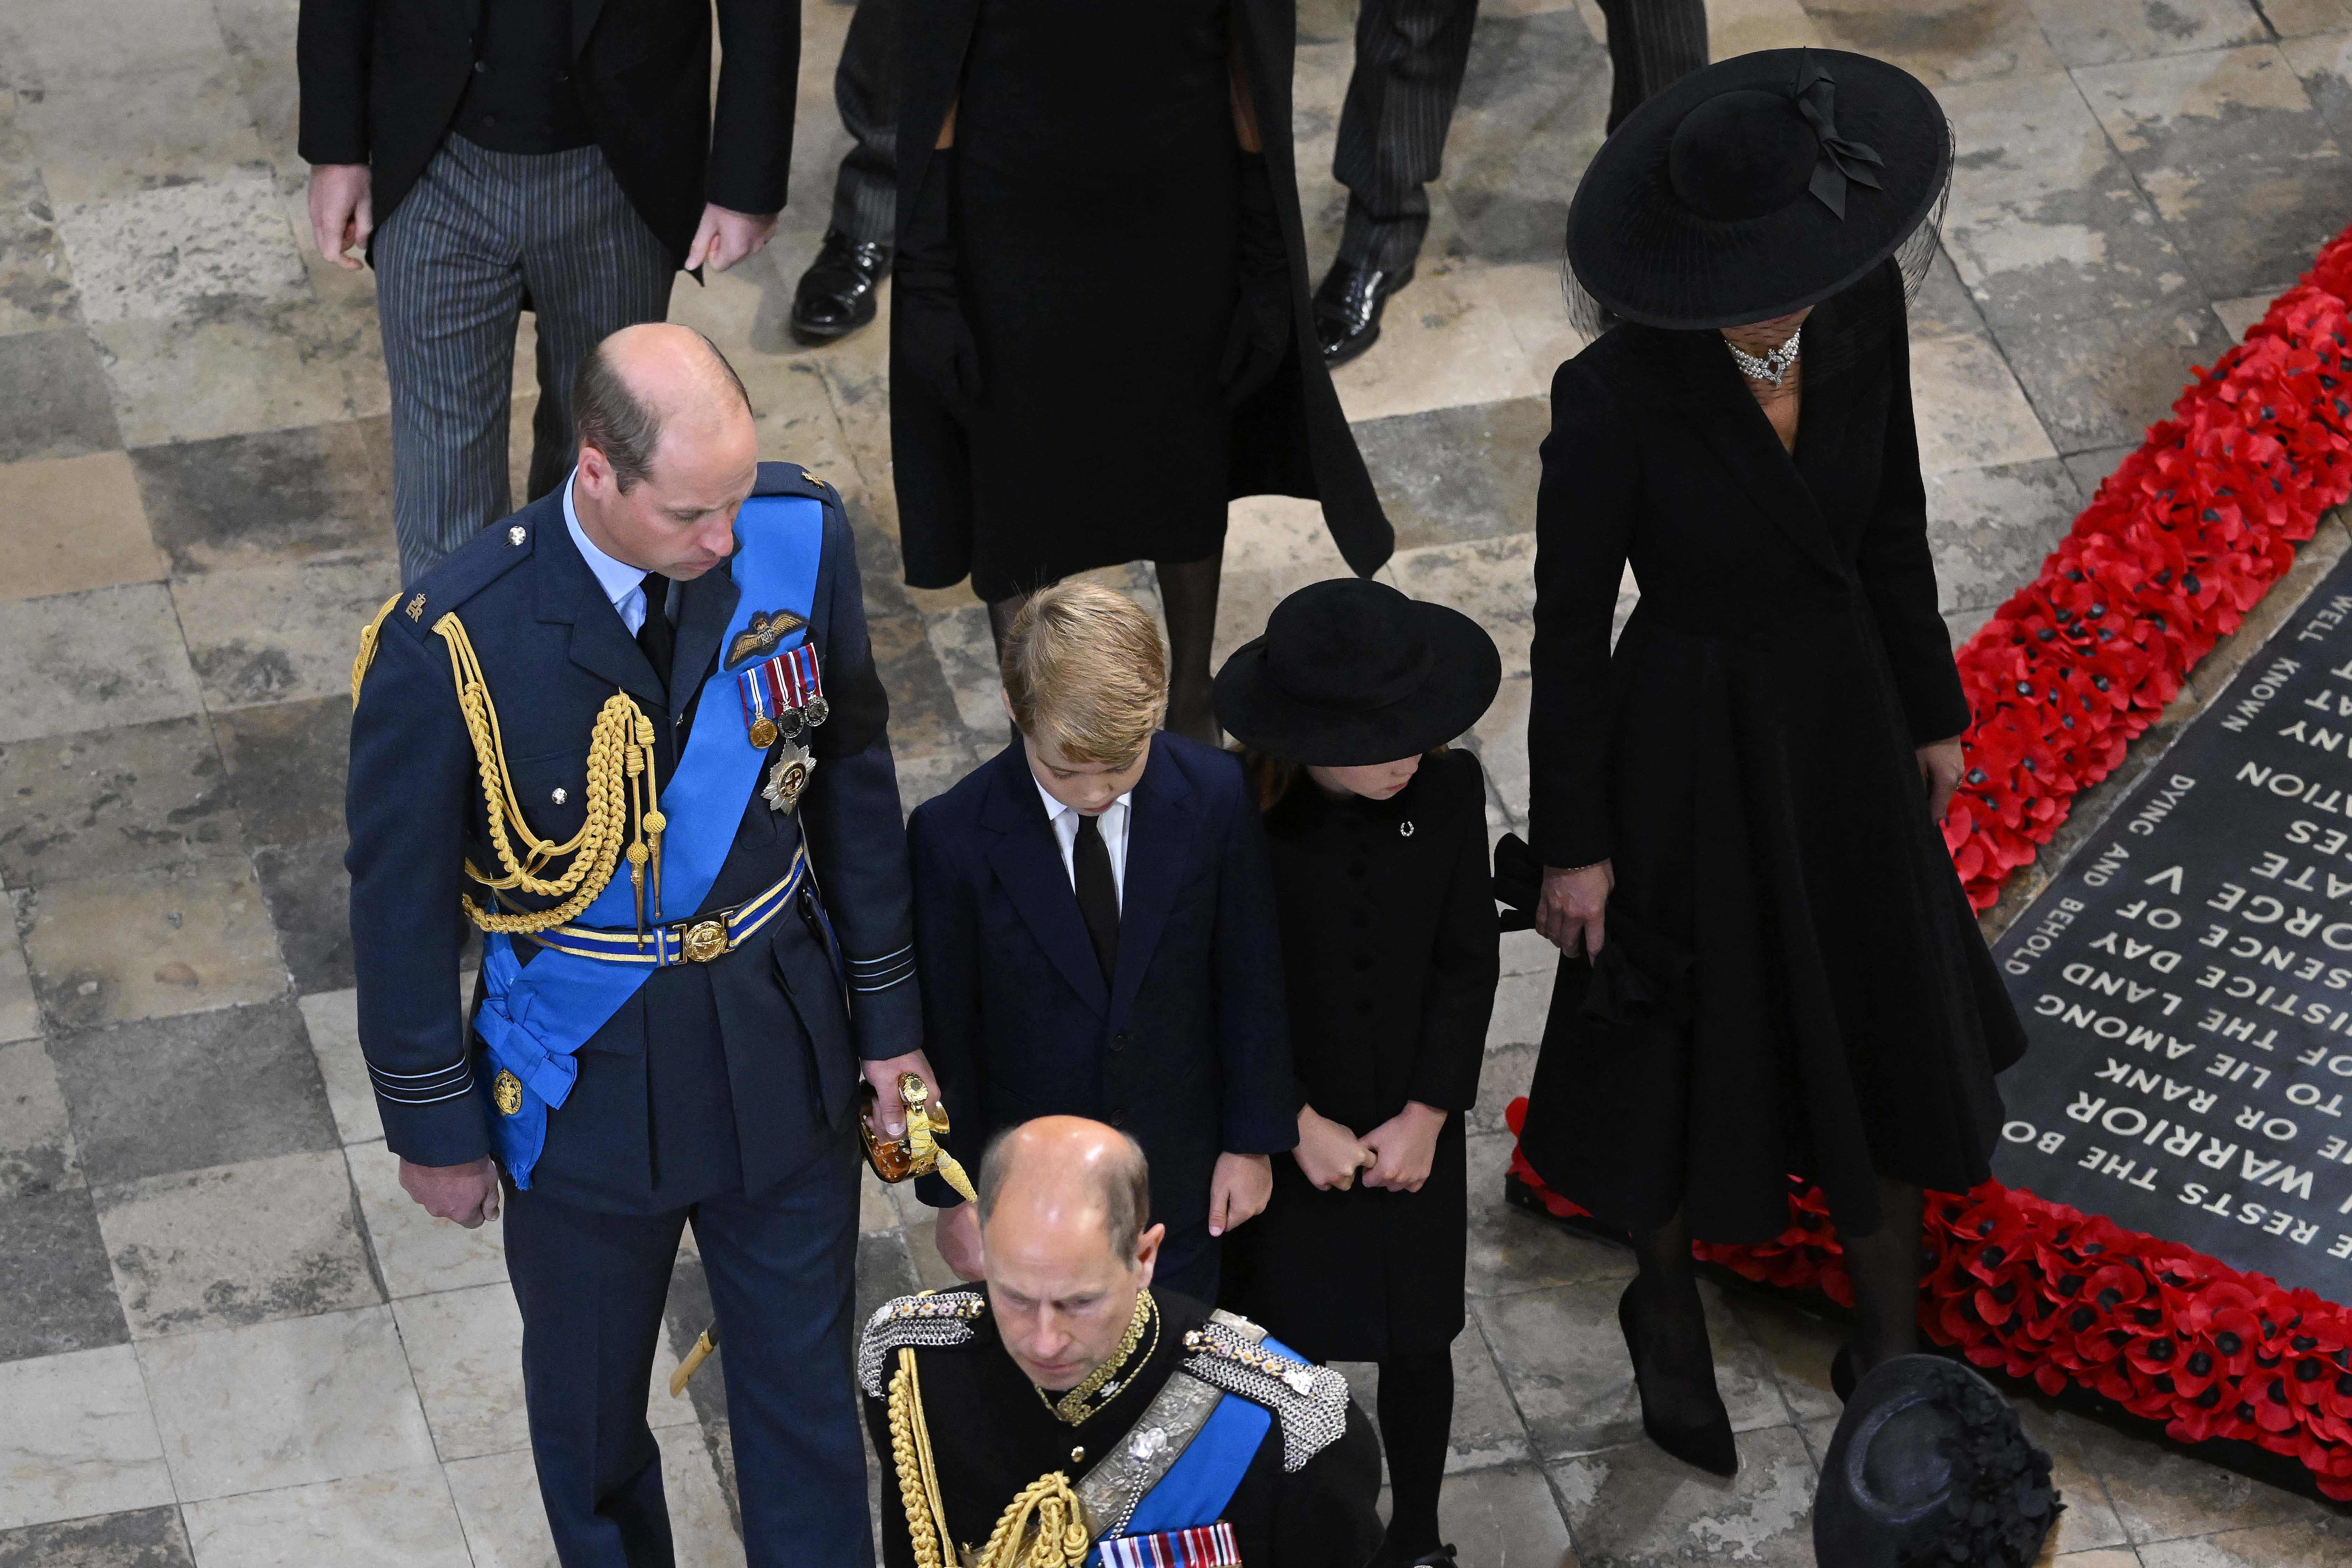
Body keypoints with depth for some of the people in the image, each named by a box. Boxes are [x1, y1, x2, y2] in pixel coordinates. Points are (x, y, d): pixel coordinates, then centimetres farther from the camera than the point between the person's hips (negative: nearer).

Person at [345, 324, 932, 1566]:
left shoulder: (798, 540, -17)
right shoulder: (448, 648, -28)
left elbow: (852, 777, 0)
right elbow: (401, 904, -13)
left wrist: (887, 1015, 6)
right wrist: (433, 1128, -3)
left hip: (782, 1043, 2)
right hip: (588, 1078, -2)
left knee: (806, 1379, 19)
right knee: (588, 1402, 21)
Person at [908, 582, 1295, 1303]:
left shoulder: (1215, 798, -17)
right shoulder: (954, 837, -22)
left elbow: (1250, 980, -4)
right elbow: (943, 1029, -11)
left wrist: (1253, 1140, 3)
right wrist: (953, 1192, -4)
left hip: (1179, 1175, 2)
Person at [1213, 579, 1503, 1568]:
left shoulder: (1447, 790, -13)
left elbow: (1469, 962, -4)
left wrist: (1427, 1115, -8)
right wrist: (1300, 1125, -13)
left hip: (1414, 1130, 3)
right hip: (1288, 1133, -3)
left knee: (1417, 1341, 17)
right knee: (1292, 1348, 9)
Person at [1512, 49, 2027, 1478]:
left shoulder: (1863, 307, -15)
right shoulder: (1617, 396, -29)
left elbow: (1891, 521, 1)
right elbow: (1571, 622, -16)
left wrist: (1933, 710, 12)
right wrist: (1573, 845, -8)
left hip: (1847, 716, 5)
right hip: (1693, 749, -5)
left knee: (1893, 1045, 17)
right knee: (1695, 1054, 16)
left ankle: (1889, 1350, 40)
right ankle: (1667, 1311, 48)